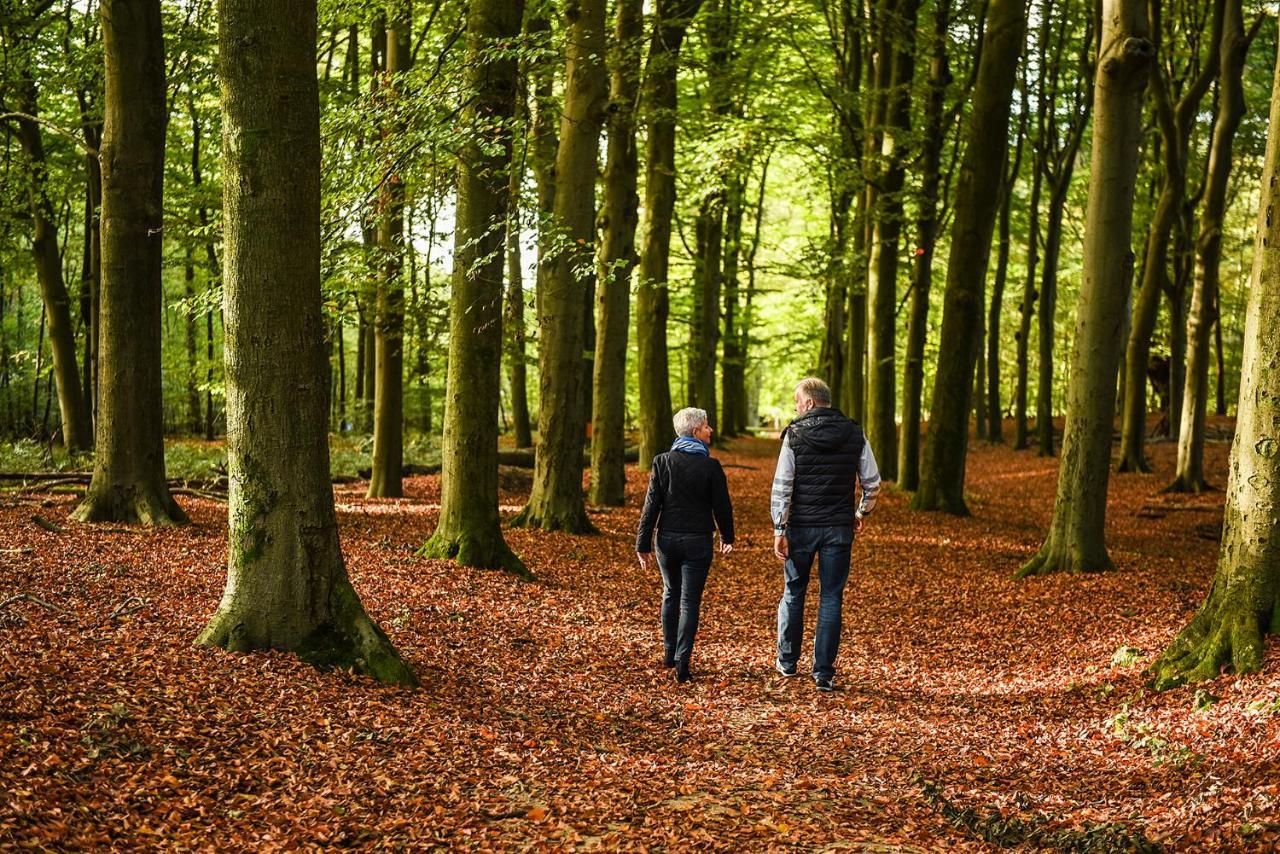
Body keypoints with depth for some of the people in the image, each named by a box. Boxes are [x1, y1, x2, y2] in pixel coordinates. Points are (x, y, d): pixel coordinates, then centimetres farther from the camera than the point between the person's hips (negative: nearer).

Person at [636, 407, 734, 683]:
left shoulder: (663, 462, -3)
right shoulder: (710, 467, -9)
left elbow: (651, 505, -3)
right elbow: (722, 506, -2)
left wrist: (643, 544, 1)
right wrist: (727, 537, 15)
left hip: (667, 539, 3)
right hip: (698, 541, -3)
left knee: (671, 594, 21)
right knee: (690, 601, 2)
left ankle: (669, 653, 28)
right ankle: (682, 665, -4)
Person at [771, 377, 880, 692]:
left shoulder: (795, 435, -7)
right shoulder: (855, 435, 0)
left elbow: (782, 486, -10)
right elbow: (872, 483, 4)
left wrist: (779, 530, -7)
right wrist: (862, 513, 21)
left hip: (801, 526, -1)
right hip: (839, 528, 1)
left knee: (793, 593, 15)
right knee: (831, 599, 4)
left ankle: (787, 661, 26)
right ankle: (824, 673, 4)